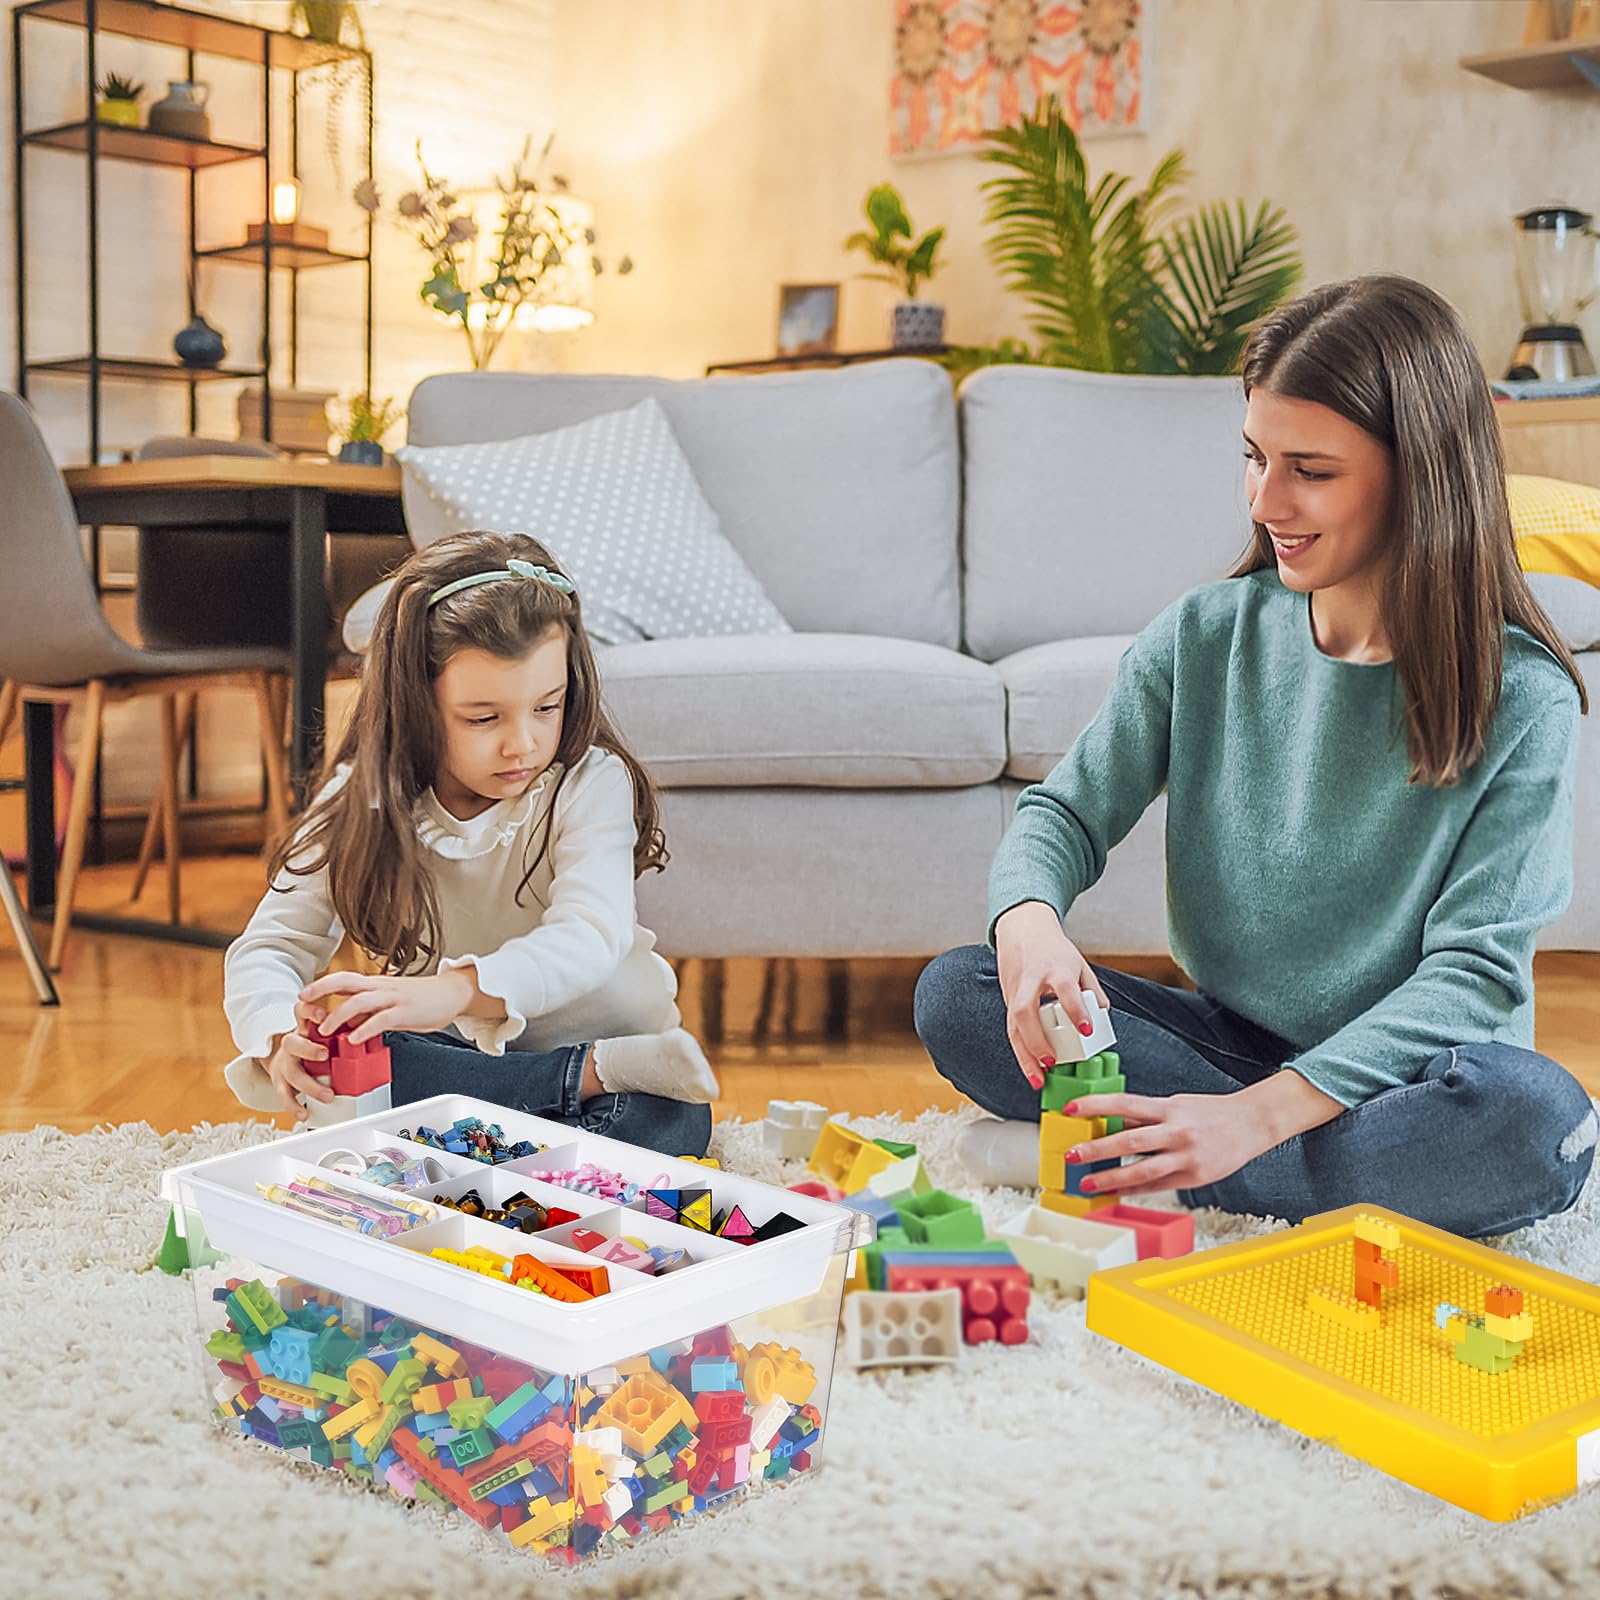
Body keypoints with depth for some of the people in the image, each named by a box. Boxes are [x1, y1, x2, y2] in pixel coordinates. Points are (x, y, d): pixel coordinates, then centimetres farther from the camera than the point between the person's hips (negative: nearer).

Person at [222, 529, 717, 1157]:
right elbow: (267, 947, -10)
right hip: (439, 1056, 4)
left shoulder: (589, 783, -17)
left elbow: (591, 935, -33)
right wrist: (282, 1038, -36)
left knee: (676, 1124, -35)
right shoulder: (364, 803, -9)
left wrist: (456, 990, -53)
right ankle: (593, 1074, -25)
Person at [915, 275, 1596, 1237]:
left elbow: (1474, 969, -18)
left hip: (1394, 1075, -2)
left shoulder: (1523, 700, -13)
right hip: (1226, 1040, 3)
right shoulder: (1205, 637, -2)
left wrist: (1257, 1114, -30)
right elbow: (1069, 813, 2)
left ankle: (1135, 1179, -25)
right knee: (956, 995, -15)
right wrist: (1028, 922, -24)